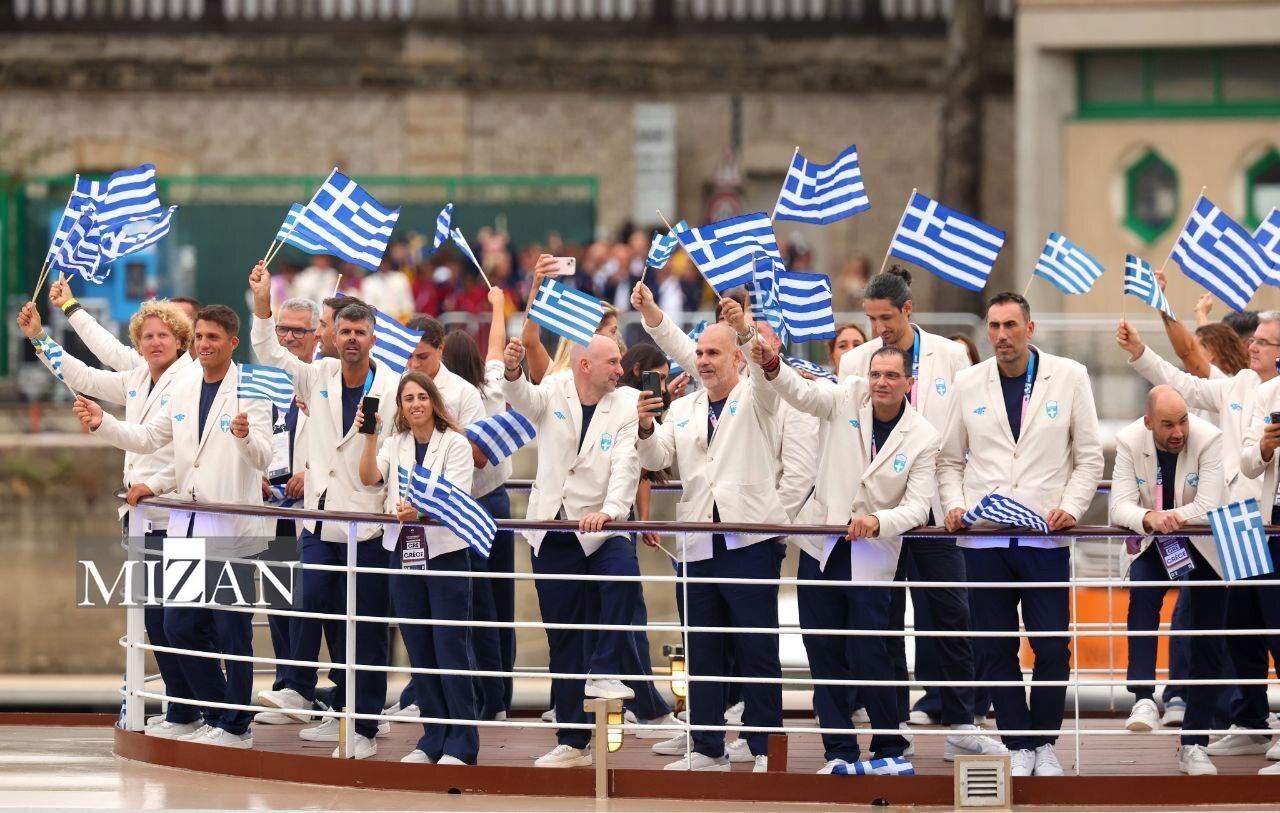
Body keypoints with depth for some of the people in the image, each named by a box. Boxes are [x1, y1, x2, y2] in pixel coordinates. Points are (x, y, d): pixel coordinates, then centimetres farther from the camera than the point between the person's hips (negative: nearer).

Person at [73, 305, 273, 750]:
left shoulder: (250, 391, -8)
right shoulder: (184, 387, 10)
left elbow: (263, 458, -18)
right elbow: (147, 438, 18)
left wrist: (246, 436, -40)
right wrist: (102, 423, 4)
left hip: (232, 530, -7)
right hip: (188, 529, 7)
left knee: (231, 630, -2)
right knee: (180, 625, 9)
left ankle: (236, 726, 10)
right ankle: (216, 716, 21)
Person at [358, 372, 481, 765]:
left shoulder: (455, 444, -3)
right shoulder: (395, 445, 12)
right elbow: (370, 478, -4)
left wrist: (420, 509, -33)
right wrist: (369, 438, -18)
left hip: (445, 552, -5)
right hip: (405, 552, 5)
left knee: (450, 650, -6)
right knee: (419, 652, 8)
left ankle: (461, 744, -1)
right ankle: (433, 739, 16)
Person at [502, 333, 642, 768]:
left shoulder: (626, 405, -3)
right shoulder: (553, 394, 2)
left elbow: (626, 464, -16)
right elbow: (522, 397, -18)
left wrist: (610, 510, -33)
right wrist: (512, 370, -41)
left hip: (600, 532, -2)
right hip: (552, 534, 2)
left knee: (623, 573, -35)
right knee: (563, 640, 6)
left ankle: (605, 673, -22)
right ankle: (571, 742, 14)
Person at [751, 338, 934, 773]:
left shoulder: (923, 438, -6)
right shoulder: (848, 398, 0)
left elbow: (918, 507, -9)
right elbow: (802, 392, -14)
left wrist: (877, 521, -27)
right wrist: (772, 367, -34)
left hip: (871, 557, -3)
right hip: (820, 548, 3)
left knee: (867, 657, -7)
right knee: (824, 654, 5)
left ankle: (890, 747, 10)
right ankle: (839, 750, 14)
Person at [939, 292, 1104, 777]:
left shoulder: (1069, 377, 4)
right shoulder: (968, 383, 9)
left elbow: (1090, 456, 6)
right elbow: (949, 459, 15)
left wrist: (1072, 506, -8)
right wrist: (954, 504, -3)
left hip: (1045, 536, -2)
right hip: (983, 538, 2)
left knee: (1053, 648, -3)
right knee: (995, 651, 3)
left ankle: (1045, 743, 13)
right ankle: (1018, 746, 12)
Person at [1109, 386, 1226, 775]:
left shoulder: (1208, 439, -21)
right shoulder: (1129, 441, -15)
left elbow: (1209, 506, -26)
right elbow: (1120, 508, -22)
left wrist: (1170, 517, -39)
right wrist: (1149, 519, -43)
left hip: (1203, 546, 0)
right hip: (1152, 546, 1)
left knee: (1206, 644, 1)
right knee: (1142, 595, -31)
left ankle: (1194, 744, 9)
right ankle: (1144, 699, -35)